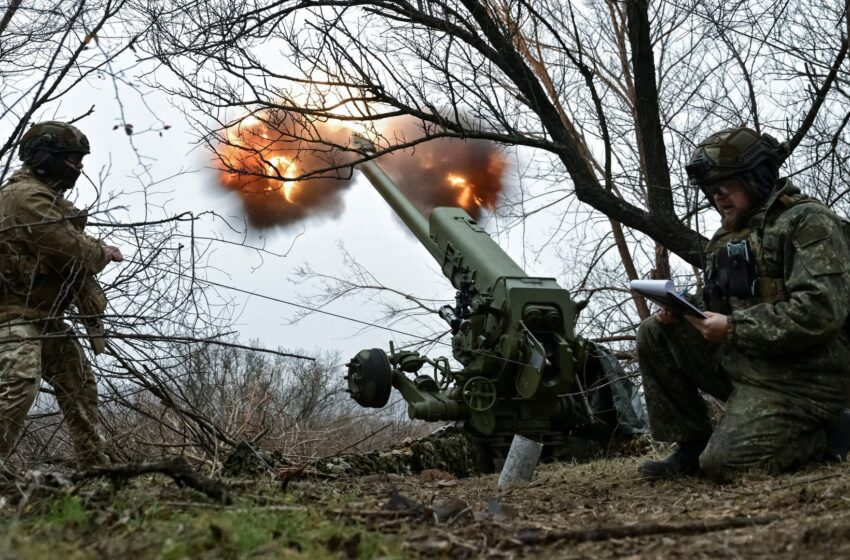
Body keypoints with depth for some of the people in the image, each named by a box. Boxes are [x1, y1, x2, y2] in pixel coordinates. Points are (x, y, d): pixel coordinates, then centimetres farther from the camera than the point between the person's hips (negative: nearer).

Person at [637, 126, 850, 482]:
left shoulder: (807, 221, -11)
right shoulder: (727, 237, 15)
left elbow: (821, 310, -24)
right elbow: (725, 307, 19)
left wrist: (732, 328, -21)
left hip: (797, 379, -8)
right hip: (740, 361, 8)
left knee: (724, 463, -21)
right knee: (655, 335, -3)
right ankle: (691, 446, 3)